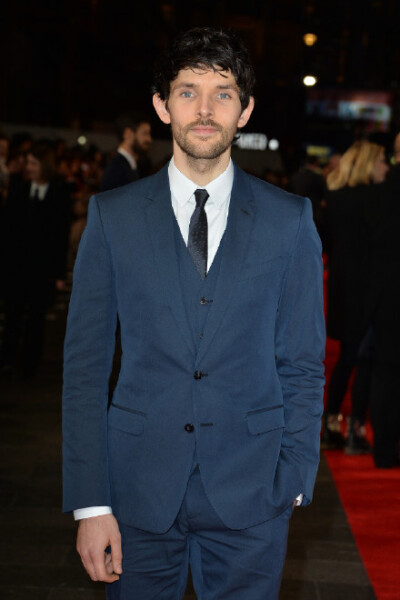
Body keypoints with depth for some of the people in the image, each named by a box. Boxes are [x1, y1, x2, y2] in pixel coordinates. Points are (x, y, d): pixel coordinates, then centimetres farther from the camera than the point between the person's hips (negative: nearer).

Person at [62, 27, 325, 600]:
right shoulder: (112, 215, 1)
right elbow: (85, 364, -1)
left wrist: (294, 481, -2)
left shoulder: (290, 219, 1)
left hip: (250, 492, 0)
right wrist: (90, 504, -6)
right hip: (139, 488, 0)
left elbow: (303, 362, 4)